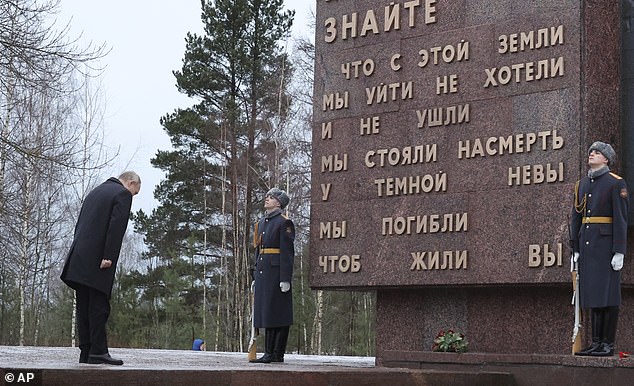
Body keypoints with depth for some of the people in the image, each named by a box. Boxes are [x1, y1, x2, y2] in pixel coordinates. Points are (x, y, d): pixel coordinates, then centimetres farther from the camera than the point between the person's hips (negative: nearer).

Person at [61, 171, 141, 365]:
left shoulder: (95, 192, 24)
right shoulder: (122, 194, -1)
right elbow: (116, 227, -14)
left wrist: (78, 256, 18)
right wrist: (108, 257, -18)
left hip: (79, 260, 8)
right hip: (97, 260, -8)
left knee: (84, 307, 7)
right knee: (99, 306, -7)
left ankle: (86, 352, 8)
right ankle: (98, 352, -9)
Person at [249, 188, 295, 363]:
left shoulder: (284, 223, -7)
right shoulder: (261, 222, 18)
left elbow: (287, 252, -12)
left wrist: (285, 279, -17)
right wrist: (255, 277, 18)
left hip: (277, 271, -8)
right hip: (263, 271, 8)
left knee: (277, 312, -5)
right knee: (265, 311, 8)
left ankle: (277, 354, -2)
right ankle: (269, 353, 12)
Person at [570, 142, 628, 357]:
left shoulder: (616, 183, -4)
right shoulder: (582, 184, 15)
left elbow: (621, 218, -9)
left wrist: (619, 252, -15)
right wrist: (575, 250, 10)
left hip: (606, 243, -6)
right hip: (586, 243, 6)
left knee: (608, 293, -4)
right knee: (592, 292, 7)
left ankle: (608, 344, -1)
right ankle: (596, 342, 11)